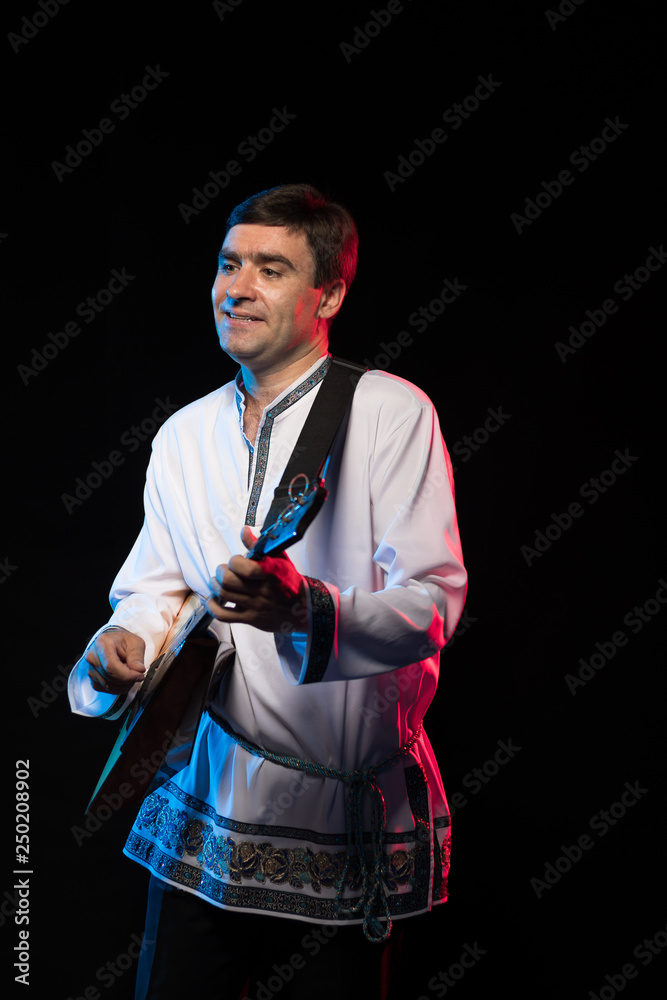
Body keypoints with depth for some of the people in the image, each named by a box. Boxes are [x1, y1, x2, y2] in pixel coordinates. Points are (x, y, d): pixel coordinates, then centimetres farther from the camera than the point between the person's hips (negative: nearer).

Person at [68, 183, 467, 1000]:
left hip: (346, 815, -4)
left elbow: (433, 602, -17)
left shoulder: (388, 411, -9)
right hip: (205, 807, 5)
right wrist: (124, 646, -10)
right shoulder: (183, 434, 10)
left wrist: (306, 610, -35)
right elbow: (155, 588, 13)